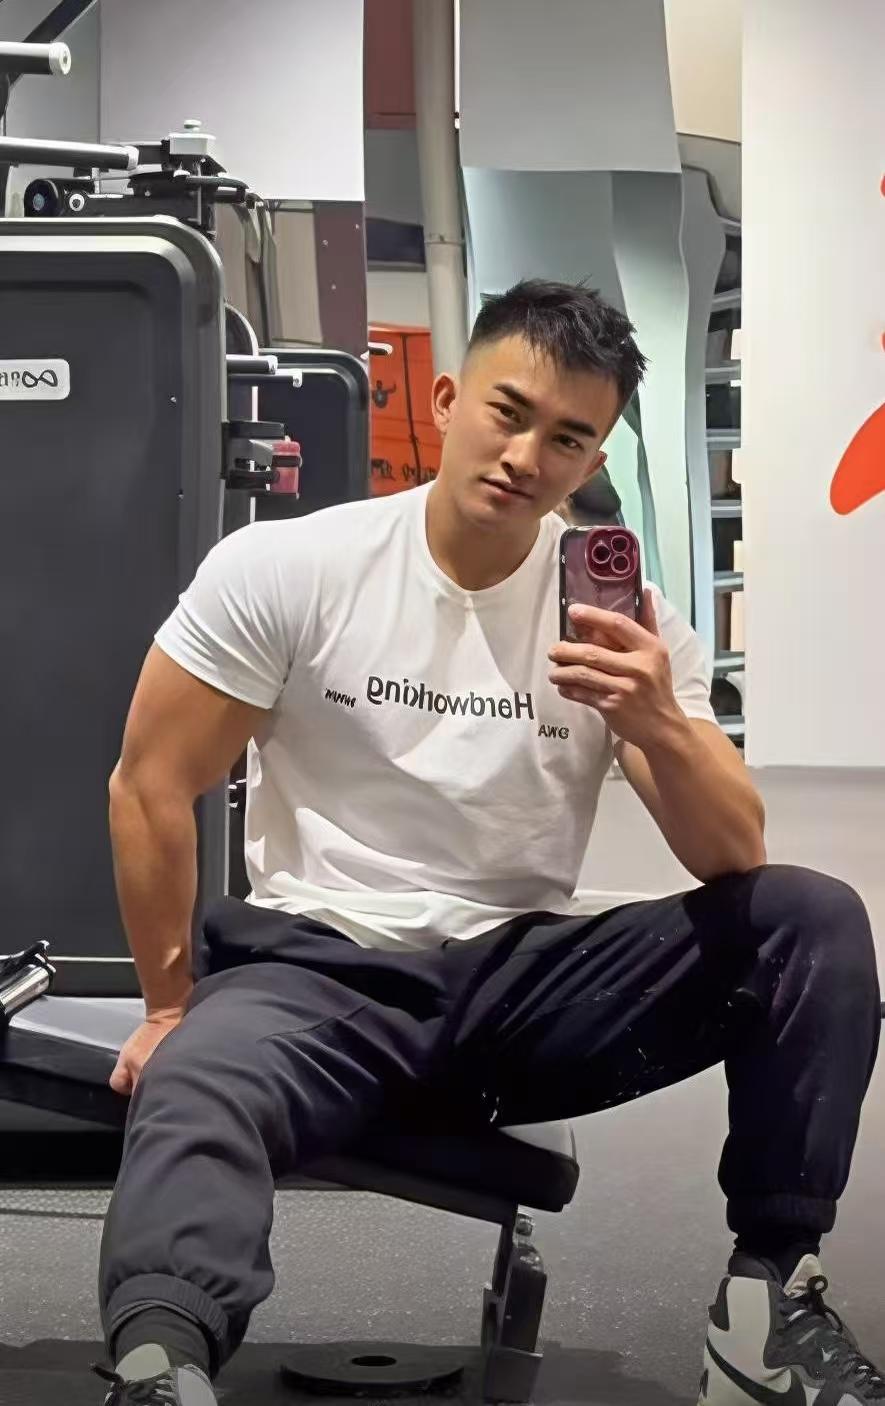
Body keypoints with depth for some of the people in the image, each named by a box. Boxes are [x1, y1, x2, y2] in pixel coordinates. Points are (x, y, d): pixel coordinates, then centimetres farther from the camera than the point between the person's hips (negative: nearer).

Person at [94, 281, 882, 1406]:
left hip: (528, 976, 3)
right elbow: (152, 787, -1)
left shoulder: (626, 618, -1)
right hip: (320, 971, -3)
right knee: (189, 1096, -38)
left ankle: (770, 1299, -10)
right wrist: (170, 1007, 2)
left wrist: (660, 725, -27)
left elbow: (735, 861, -6)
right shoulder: (280, 568, -7)